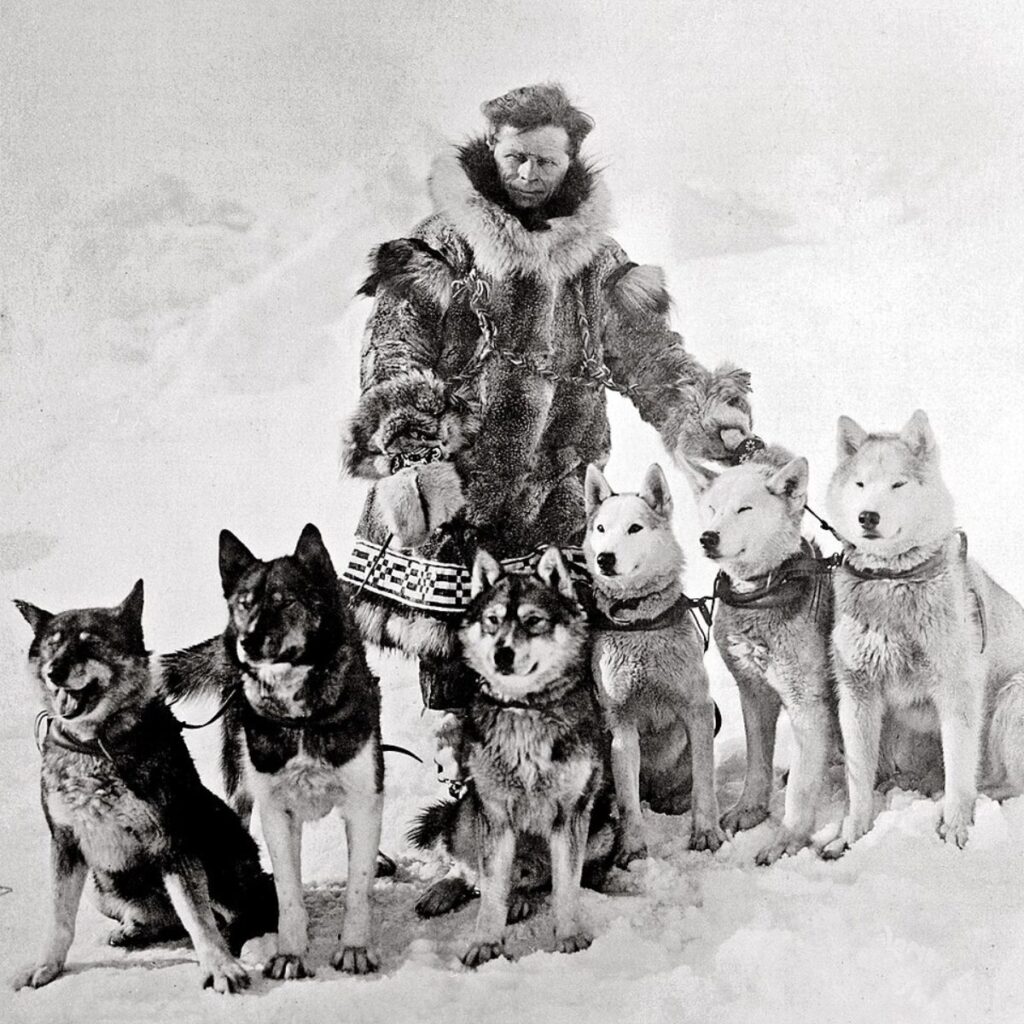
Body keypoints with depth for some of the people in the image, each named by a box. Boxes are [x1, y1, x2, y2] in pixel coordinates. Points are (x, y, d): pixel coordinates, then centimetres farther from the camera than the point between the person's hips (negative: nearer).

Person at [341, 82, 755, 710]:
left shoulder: (598, 261, 12)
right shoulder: (443, 248, 2)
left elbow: (650, 353, 8)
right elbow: (395, 355, -5)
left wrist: (705, 411, -12)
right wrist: (412, 453, -21)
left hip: (554, 510, 2)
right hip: (445, 501, -2)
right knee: (452, 681, 2)